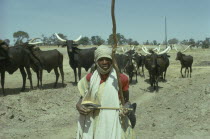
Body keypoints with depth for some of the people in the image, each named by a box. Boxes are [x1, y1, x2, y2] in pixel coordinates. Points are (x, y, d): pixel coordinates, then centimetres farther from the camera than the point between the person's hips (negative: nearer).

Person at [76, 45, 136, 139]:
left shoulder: (122, 79, -6)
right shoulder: (90, 78, 1)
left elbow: (126, 101, 4)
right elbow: (83, 97, 12)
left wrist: (126, 108, -17)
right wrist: (78, 105, -9)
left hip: (113, 122, -2)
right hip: (92, 123, 3)